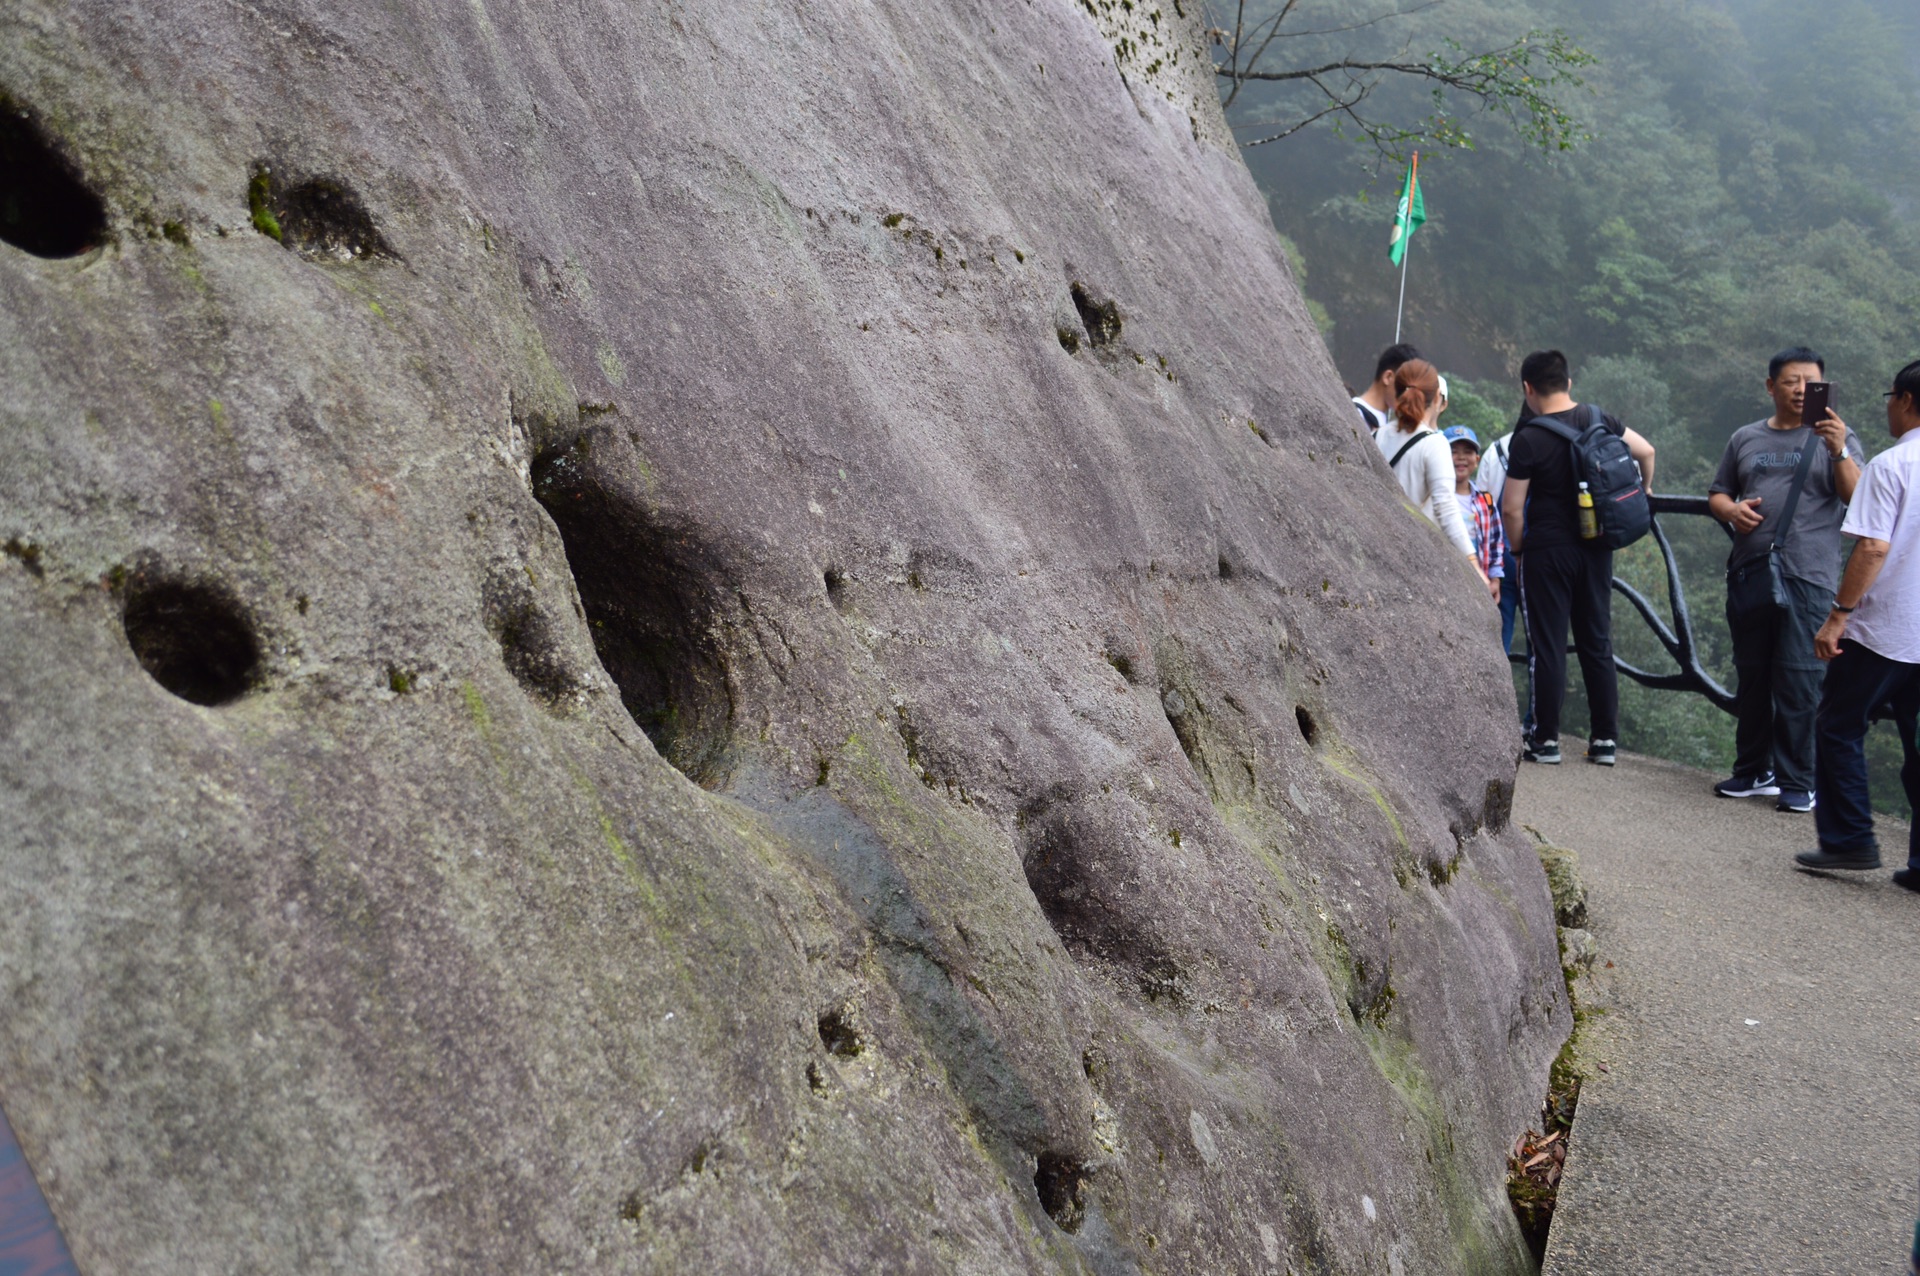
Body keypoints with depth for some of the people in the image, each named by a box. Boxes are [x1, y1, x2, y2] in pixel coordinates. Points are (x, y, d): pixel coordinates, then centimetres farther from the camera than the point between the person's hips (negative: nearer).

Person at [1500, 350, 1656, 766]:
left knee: (1546, 645, 1)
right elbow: (1646, 451, 14)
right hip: (1596, 547, 5)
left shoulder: (1528, 439, -13)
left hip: (1547, 550, -5)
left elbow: (1511, 507, -13)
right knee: (1597, 642, 11)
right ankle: (1605, 739, 15)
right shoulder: (1598, 420, 3)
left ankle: (1546, 739, 4)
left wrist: (1519, 547, 3)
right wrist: (1643, 492, 32)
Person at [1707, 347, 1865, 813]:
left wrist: (1840, 452, -25)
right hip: (1749, 573, 4)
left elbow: (1858, 500, -9)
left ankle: (1796, 781, 1)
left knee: (1798, 682, -7)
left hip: (1807, 577, -4)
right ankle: (1752, 771, 22)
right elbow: (1717, 495, 19)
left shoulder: (1834, 440, 4)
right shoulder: (1745, 439, 15)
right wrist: (1731, 509, -4)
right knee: (1751, 677, 11)